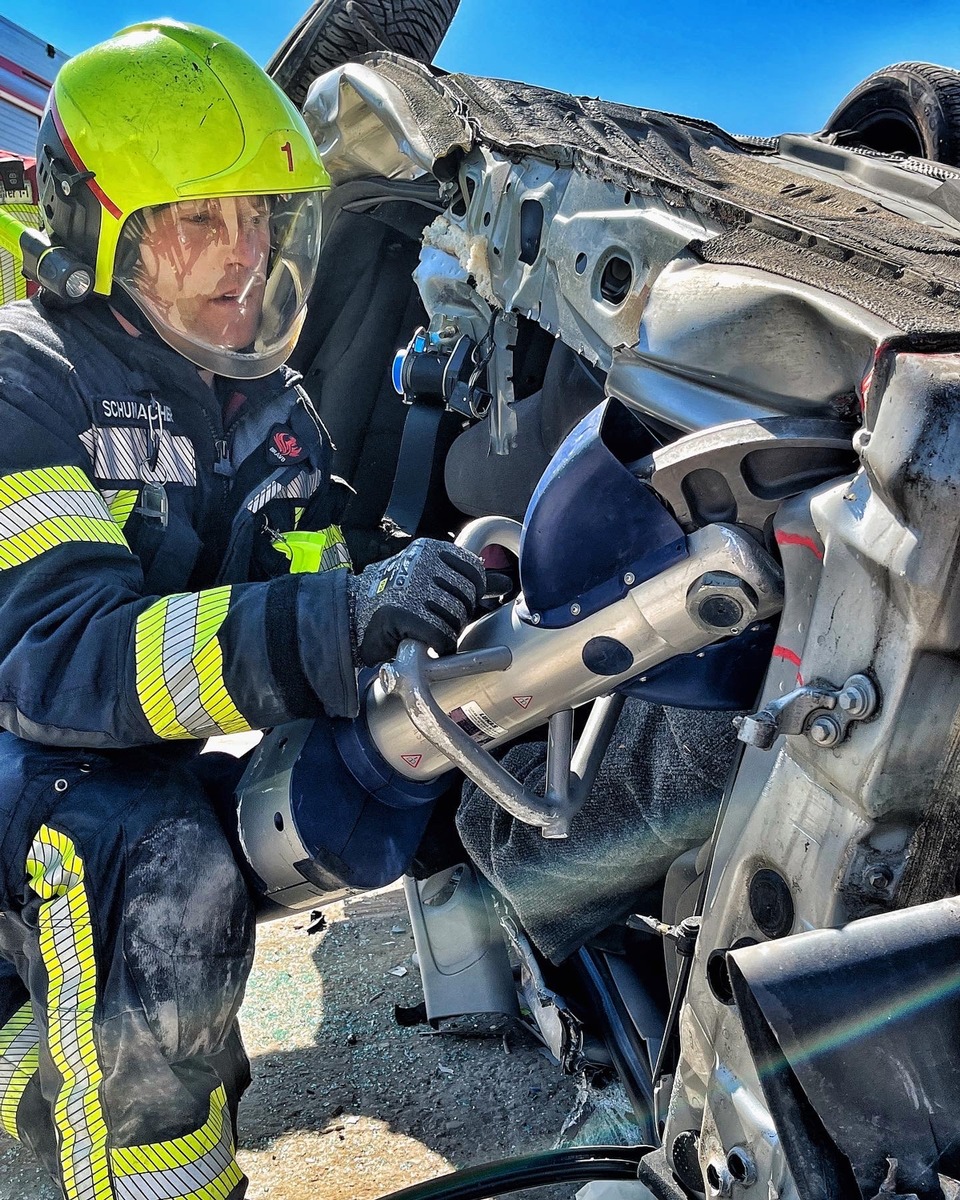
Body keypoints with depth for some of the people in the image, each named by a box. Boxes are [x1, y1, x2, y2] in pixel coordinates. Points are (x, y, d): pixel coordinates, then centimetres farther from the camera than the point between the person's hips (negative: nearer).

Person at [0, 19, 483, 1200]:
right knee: (164, 877, -34)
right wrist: (335, 620, -46)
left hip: (156, 755, 8)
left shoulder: (271, 408, 4)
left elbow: (296, 628, -1)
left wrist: (403, 624, -24)